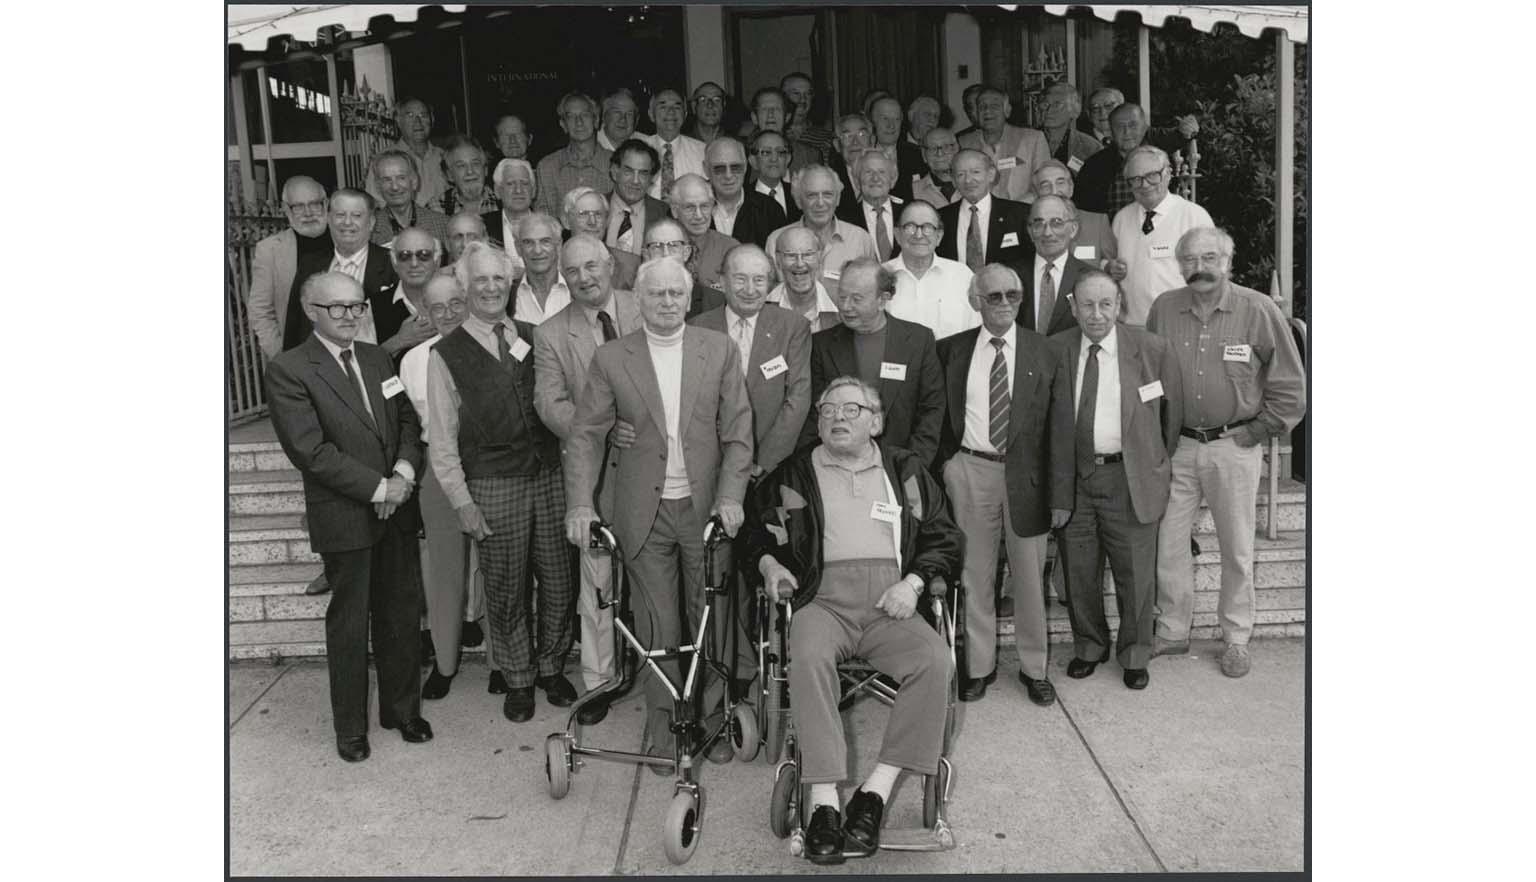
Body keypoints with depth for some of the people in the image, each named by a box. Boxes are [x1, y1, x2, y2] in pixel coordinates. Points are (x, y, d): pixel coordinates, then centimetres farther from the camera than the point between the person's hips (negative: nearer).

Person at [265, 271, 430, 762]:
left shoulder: (378, 359, 11)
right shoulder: (287, 371, -9)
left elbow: (409, 421, 10)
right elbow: (309, 450, -16)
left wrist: (404, 472, -9)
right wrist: (378, 487, -16)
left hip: (397, 511, 5)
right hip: (344, 519, -5)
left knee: (402, 615, 13)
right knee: (349, 625, 7)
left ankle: (403, 709, 30)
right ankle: (350, 728, 24)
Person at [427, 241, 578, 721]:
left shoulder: (535, 338, 8)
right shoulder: (446, 354, -3)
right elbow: (442, 439, -3)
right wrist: (462, 501, -7)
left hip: (549, 476, 3)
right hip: (493, 487, -3)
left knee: (559, 581, 10)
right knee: (506, 590, 7)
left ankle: (551, 667, 31)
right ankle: (518, 680, 26)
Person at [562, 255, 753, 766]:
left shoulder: (719, 350, 3)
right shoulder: (611, 359, 1)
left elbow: (737, 431, 0)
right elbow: (585, 435, 0)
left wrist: (730, 497, -10)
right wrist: (580, 504, -10)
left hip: (706, 507, 1)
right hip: (644, 511, 0)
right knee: (657, 624, 6)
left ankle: (712, 715, 30)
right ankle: (662, 725, 22)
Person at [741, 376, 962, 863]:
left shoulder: (907, 470, 19)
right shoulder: (793, 475, 17)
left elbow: (944, 538, 17)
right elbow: (755, 535, 21)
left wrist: (912, 582, 0)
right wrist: (768, 564, -2)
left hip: (890, 605, 1)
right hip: (823, 599, -1)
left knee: (935, 660, -28)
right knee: (808, 657, -34)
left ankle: (875, 791, -21)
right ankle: (823, 800, -31)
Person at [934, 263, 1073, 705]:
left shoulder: (1048, 354, 1)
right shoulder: (951, 351, 3)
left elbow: (1060, 428, -1)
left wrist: (1060, 495, -5)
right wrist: (943, 468, -1)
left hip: (1025, 475, 0)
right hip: (969, 473, 1)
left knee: (1029, 577, 9)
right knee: (974, 574, 9)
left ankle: (1035, 668, 25)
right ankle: (979, 665, 24)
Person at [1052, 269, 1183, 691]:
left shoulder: (1153, 349, -5)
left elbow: (1172, 412, 6)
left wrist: (1159, 463, 10)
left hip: (1130, 476, -1)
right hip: (1072, 476, 2)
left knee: (1135, 572, 8)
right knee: (1078, 570, 12)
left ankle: (1135, 655, 28)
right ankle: (1089, 646, 33)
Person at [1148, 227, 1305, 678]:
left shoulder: (1259, 311, -8)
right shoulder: (1163, 309, 0)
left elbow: (1290, 386, -2)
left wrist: (1255, 431, -4)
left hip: (1234, 446, -2)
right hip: (1177, 445, 2)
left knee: (1237, 548, 8)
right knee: (1167, 542, 7)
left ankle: (1236, 638, 25)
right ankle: (1173, 631, 24)